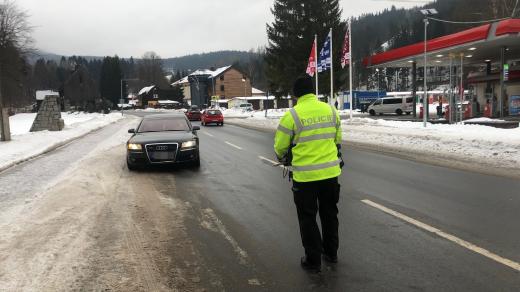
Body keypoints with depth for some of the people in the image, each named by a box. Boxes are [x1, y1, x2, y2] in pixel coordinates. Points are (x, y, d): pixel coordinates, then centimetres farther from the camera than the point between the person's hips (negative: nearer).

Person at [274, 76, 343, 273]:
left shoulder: (292, 115, -11)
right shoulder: (330, 110, 3)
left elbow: (280, 146, -4)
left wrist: (284, 159, 18)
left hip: (305, 175, -4)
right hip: (330, 171, 5)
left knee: (308, 218, 8)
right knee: (329, 214, 20)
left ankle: (313, 260, 14)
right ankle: (331, 253, 32)